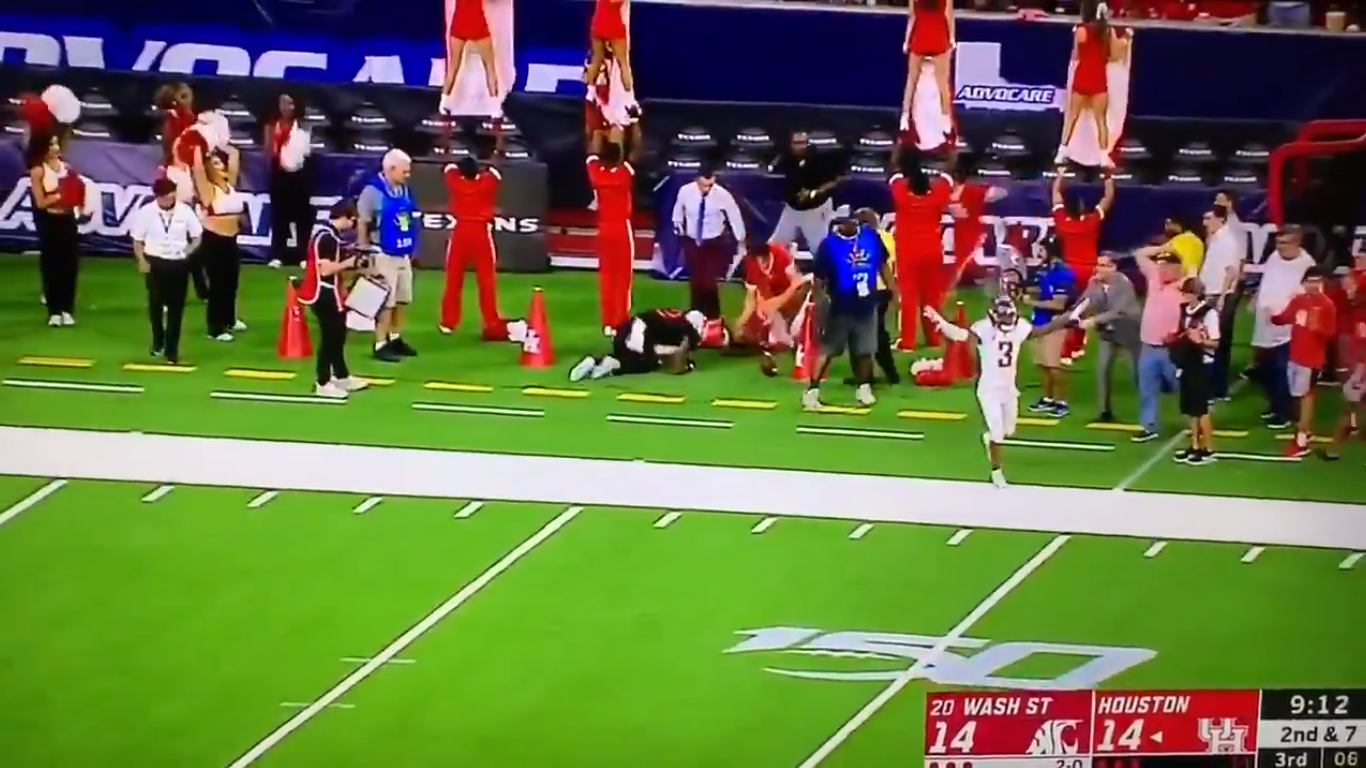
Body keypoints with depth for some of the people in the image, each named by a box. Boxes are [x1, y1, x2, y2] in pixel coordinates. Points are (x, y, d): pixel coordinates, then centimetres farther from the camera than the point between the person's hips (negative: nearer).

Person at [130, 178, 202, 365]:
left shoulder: (185, 211, -5)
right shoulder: (146, 212, -7)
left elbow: (197, 236, 5)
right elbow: (137, 239, -1)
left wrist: (188, 251, -10)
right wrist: (141, 260, -10)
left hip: (178, 263, 0)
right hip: (155, 262, 0)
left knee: (176, 307, 1)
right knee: (155, 304, 11)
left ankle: (172, 349, 8)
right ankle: (158, 340, 34)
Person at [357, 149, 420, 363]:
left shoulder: (404, 190, 6)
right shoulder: (373, 191, -16)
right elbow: (361, 224, -13)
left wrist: (411, 251, 17)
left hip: (403, 255, 8)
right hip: (383, 256, -8)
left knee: (403, 299, 16)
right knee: (386, 301, -4)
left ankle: (395, 339, 31)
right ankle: (381, 345, 3)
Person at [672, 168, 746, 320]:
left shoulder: (722, 194, -22)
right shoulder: (685, 191, -16)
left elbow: (735, 217, -8)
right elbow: (678, 213, 5)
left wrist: (741, 242, 0)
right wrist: (679, 231, 12)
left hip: (714, 243, -2)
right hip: (692, 242, 2)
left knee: (710, 282, -9)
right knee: (695, 281, 11)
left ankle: (712, 318, 6)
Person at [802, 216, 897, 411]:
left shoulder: (871, 237, -3)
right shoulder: (829, 245, -14)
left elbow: (883, 265, 9)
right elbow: (818, 279, -11)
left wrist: (893, 292, 8)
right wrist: (820, 304, -16)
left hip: (866, 306, 4)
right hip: (840, 308, -4)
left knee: (865, 350, 13)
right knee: (827, 350, 0)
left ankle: (863, 388, 30)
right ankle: (812, 391, 3)